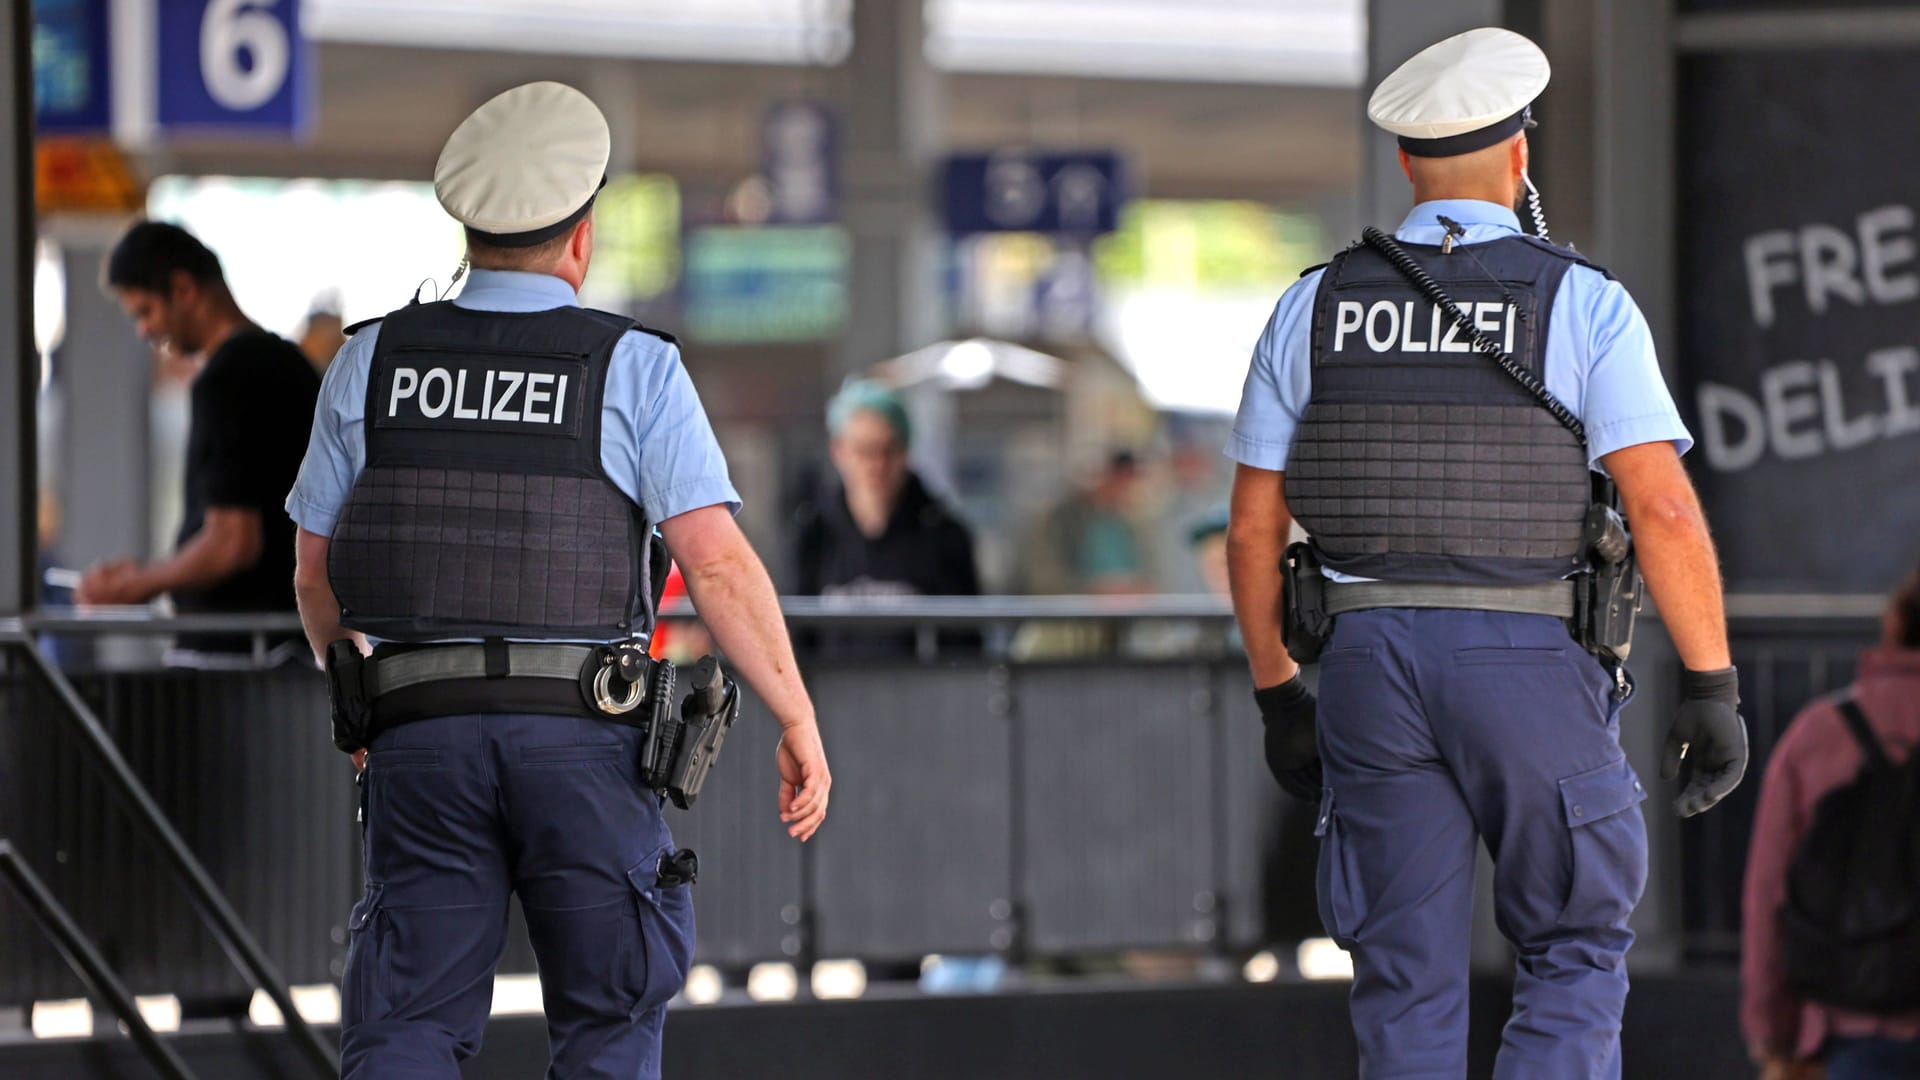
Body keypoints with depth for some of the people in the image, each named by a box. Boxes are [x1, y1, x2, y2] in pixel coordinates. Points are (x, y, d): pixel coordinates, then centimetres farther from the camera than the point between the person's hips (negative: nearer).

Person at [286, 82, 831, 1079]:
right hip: (582, 736, -2)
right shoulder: (635, 368, -2)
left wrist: (351, 692, 31)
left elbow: (318, 574, 13)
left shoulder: (371, 364, 6)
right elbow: (719, 563, -10)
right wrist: (799, 725, -5)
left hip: (423, 735, 2)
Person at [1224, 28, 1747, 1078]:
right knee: (1573, 959, 10)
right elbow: (1665, 507, -15)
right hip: (1534, 670, -3)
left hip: (1373, 666, 3)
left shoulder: (1314, 308, 4)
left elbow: (1252, 527, 7)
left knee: (1408, 985, 8)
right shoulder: (1583, 305, -6)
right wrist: (1712, 690, -9)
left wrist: (1278, 697, 17)